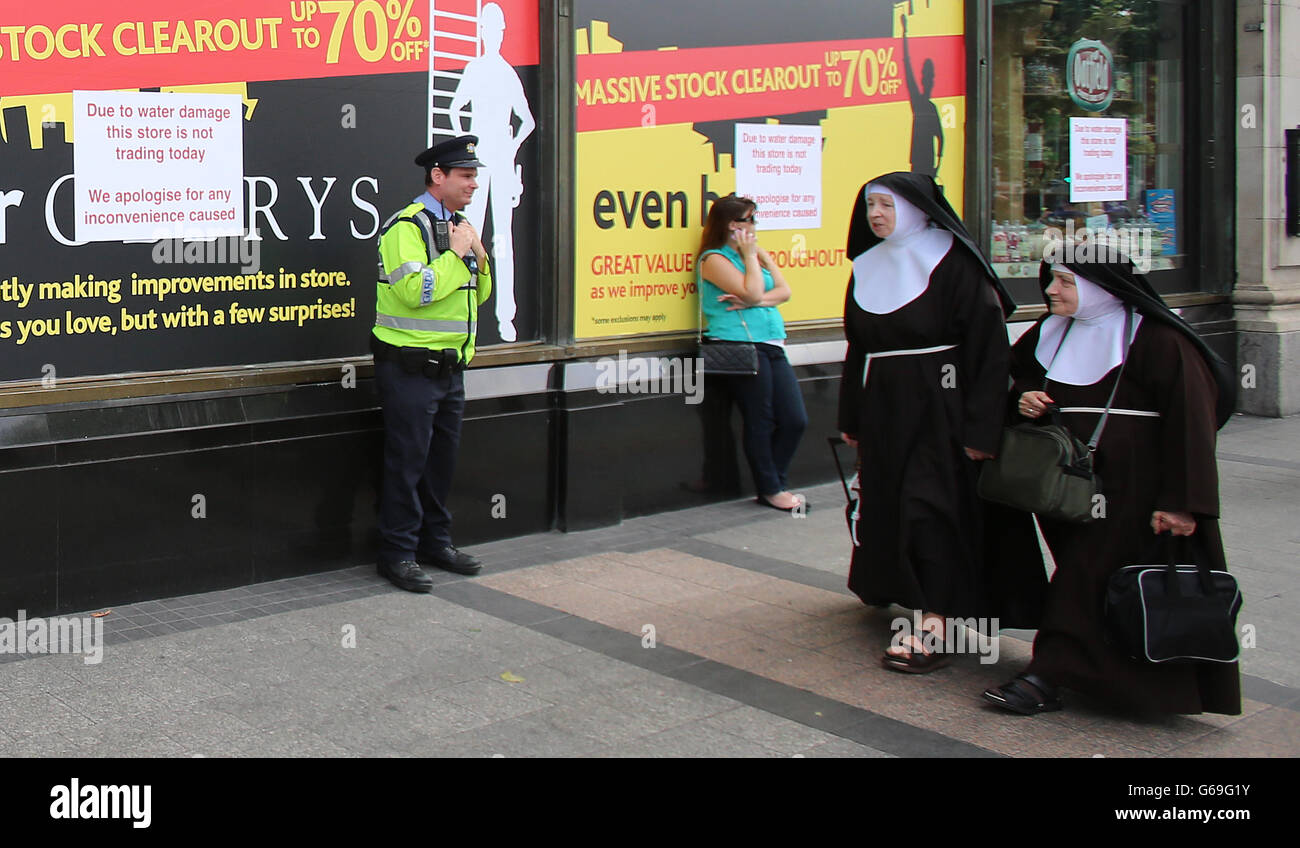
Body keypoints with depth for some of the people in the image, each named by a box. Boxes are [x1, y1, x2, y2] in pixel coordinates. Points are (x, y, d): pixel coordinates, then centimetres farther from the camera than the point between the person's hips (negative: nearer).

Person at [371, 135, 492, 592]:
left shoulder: (459, 225, 15)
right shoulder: (407, 226, -12)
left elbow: (479, 294, 19)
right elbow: (415, 291, -25)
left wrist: (479, 258, 1)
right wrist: (456, 255, -16)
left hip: (450, 366, 8)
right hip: (411, 368, -8)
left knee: (442, 459, 15)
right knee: (406, 462, -2)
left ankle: (436, 541, 27)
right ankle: (398, 554, 7)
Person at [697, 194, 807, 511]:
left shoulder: (760, 253, 20)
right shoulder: (714, 259, -4)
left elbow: (784, 291, 8)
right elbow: (752, 293, -14)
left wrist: (755, 301, -9)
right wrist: (749, 256, -4)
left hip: (772, 346, 7)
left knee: (795, 420, 3)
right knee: (760, 422, -1)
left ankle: (775, 482, 18)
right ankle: (769, 489, 13)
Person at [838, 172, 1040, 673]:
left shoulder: (952, 264, -11)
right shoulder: (869, 267, 10)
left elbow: (986, 346, -15)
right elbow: (857, 347, 16)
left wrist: (980, 427, -20)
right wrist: (851, 418, 16)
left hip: (939, 409, -7)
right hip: (884, 409, 7)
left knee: (932, 508, -10)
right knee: (887, 505, 12)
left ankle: (935, 628, -9)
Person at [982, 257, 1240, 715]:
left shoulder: (1157, 341, -13)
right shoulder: (1053, 333, 8)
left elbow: (1190, 420, -17)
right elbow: (1021, 372, 26)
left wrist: (1182, 501, -23)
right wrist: (1024, 398, 1)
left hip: (1127, 485, -7)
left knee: (1087, 576, -10)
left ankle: (1046, 678, -10)